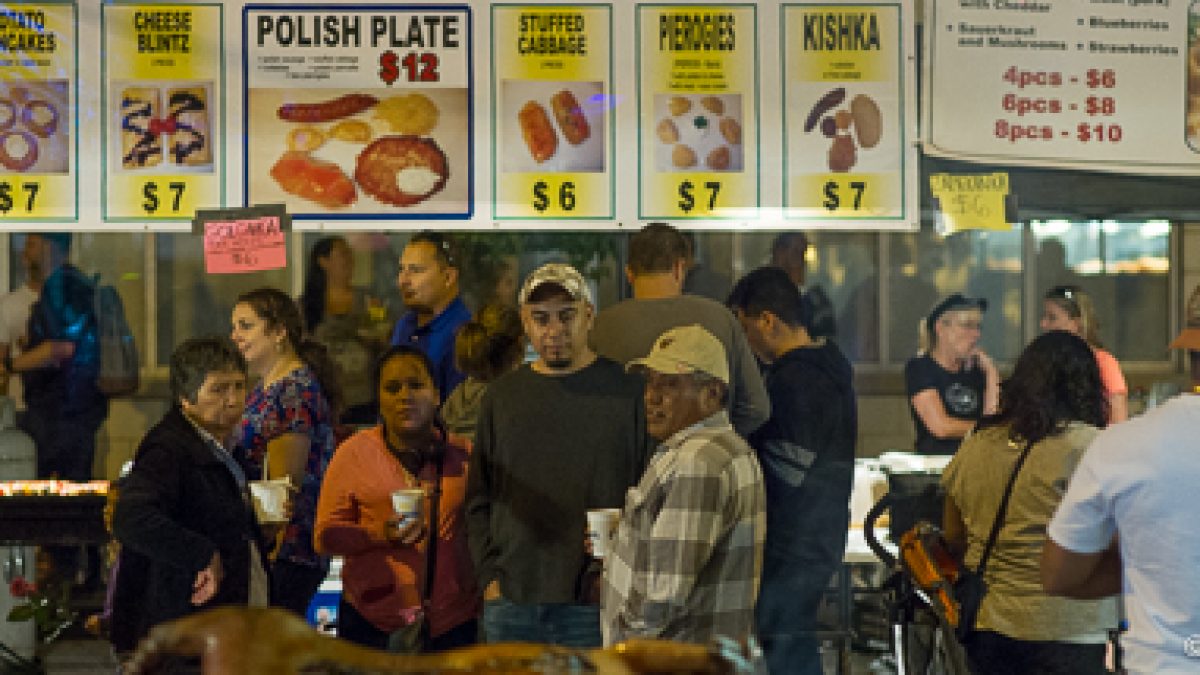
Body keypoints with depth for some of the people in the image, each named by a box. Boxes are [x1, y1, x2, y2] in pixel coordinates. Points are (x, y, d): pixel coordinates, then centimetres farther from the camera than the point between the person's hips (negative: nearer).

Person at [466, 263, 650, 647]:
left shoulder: (627, 392, 3)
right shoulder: (502, 396, 12)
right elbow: (478, 500, 15)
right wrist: (488, 575, 4)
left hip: (595, 605, -3)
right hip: (511, 604, 3)